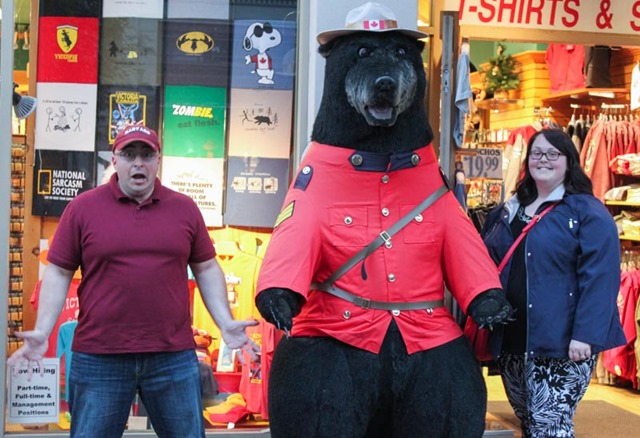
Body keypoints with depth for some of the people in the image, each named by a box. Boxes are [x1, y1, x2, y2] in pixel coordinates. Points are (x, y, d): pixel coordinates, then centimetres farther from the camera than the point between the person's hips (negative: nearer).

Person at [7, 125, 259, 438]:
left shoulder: (185, 209, 8)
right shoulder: (82, 208, 2)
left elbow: (206, 269, 13)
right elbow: (58, 273, 4)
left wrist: (226, 324, 2)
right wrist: (42, 332, -6)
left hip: (175, 358, 1)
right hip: (98, 359, -1)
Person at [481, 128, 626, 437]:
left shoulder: (588, 212, -6)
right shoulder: (508, 211, 14)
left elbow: (599, 278, -15)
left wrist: (586, 335, -22)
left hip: (560, 342, -6)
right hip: (511, 340, 7)